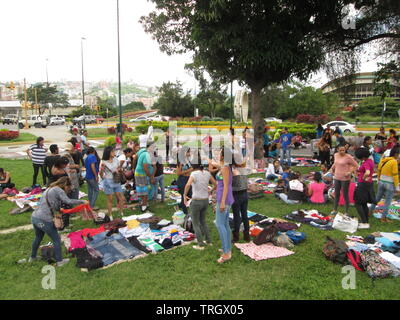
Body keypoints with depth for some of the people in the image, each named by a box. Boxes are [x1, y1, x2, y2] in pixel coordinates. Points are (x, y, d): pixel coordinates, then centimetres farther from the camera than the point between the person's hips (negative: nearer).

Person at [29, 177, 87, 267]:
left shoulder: (49, 189, 18)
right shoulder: (58, 190, -8)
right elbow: (68, 201, -21)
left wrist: (59, 209, 15)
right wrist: (82, 201, -13)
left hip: (34, 217, 9)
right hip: (44, 220, -9)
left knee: (38, 238, 30)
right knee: (56, 239, 7)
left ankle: (32, 257, 48)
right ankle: (59, 261, 17)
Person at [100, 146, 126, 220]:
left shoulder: (115, 159, 4)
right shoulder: (103, 162, -9)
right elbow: (101, 175, -5)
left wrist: (118, 170, -3)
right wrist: (102, 169, -25)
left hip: (116, 181, 4)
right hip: (108, 182, -4)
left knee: (121, 198, 5)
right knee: (110, 200, 4)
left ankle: (122, 213, 21)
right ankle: (110, 216, 15)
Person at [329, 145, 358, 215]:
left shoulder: (348, 157, -15)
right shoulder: (336, 155, 4)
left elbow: (356, 166, -12)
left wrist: (350, 172, -21)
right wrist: (332, 168, 11)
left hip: (345, 178, -6)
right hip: (337, 178, 6)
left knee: (345, 195, 4)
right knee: (336, 194, 15)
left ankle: (346, 212, 17)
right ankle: (335, 210, 28)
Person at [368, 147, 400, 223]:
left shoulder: (383, 160, 2)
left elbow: (379, 171, 11)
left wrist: (379, 181, 24)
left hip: (381, 182, 6)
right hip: (390, 184, -6)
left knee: (377, 198, 22)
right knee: (388, 201, 6)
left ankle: (370, 210, 32)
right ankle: (383, 217, 11)